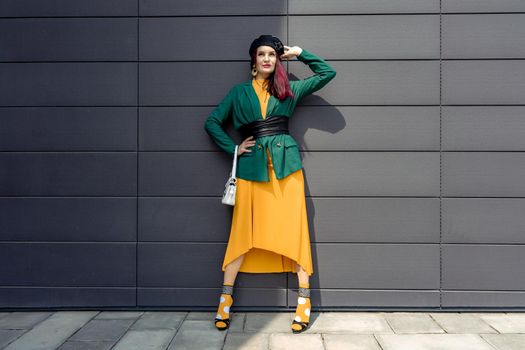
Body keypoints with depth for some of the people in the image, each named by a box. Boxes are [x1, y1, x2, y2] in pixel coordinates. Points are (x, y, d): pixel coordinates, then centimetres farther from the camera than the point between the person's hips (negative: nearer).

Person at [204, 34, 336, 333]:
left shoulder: (289, 89, 13)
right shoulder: (239, 92, 12)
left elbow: (328, 73, 16)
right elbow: (212, 123, 12)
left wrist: (300, 53, 14)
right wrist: (234, 148, 2)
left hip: (286, 164, 0)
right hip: (252, 166, 0)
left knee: (294, 230, -1)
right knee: (243, 232, 0)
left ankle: (304, 302, 6)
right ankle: (225, 301, 10)